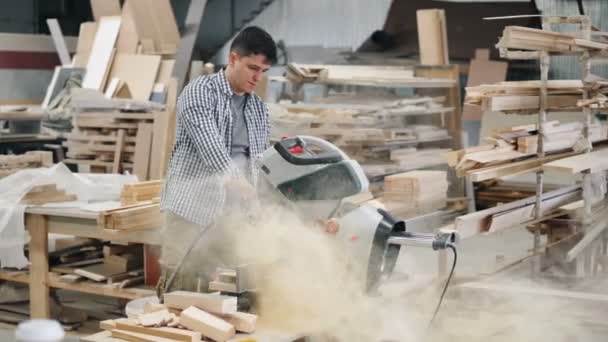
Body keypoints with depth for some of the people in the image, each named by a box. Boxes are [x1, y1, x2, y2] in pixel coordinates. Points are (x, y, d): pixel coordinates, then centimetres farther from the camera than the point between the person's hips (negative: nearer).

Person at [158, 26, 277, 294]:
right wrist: (235, 181, -34)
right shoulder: (200, 91, -4)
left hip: (232, 213, 5)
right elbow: (209, 144, -20)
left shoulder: (259, 110, 15)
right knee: (180, 288, -6)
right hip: (191, 208, -5)